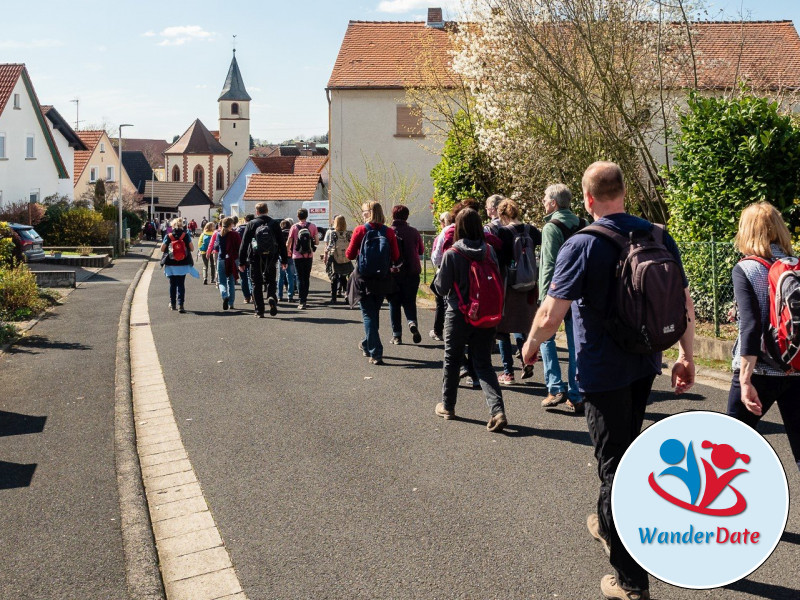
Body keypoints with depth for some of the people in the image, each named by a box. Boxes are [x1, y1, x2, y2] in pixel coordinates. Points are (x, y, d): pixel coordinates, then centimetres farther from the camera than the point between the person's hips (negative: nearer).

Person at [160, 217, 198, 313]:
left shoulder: (168, 236, -4)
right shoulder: (186, 235, -4)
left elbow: (162, 249, -4)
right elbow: (192, 248, -3)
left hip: (171, 264, 1)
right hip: (183, 264, -1)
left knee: (172, 284, 15)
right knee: (181, 284, 1)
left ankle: (172, 304, 26)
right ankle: (180, 305, -9)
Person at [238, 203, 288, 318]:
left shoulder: (251, 224, 0)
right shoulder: (275, 224, 4)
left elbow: (244, 244, 0)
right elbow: (282, 243, 5)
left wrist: (242, 262, 5)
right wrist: (284, 260, 10)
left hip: (255, 259, -1)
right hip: (271, 258, 1)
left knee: (257, 284, 6)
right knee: (270, 280, 16)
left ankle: (259, 311, 4)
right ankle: (271, 297, -14)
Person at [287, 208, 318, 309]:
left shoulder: (294, 227, -7)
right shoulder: (312, 226, -3)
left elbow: (289, 242, -5)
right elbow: (316, 241, -1)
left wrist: (288, 250, 15)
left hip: (297, 256, -2)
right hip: (309, 256, 2)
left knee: (300, 278, 2)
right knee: (307, 277, 16)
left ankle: (302, 301, -5)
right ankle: (305, 298, 23)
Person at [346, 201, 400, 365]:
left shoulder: (360, 230, -9)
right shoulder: (389, 232, -4)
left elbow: (350, 254, -6)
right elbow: (396, 257, -2)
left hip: (364, 279, -3)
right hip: (382, 279, 3)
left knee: (368, 315, 2)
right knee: (374, 313, 21)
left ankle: (375, 353, -6)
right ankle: (367, 345, 39)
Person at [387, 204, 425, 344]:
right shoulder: (413, 232, -3)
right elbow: (421, 251, 8)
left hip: (393, 273, -1)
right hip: (412, 273, 1)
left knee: (394, 304, 9)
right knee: (409, 302, 13)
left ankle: (396, 335, 8)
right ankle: (412, 323, -14)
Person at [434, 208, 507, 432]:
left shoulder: (452, 254, -13)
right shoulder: (489, 251, -3)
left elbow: (442, 287, -7)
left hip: (459, 315, -3)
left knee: (452, 360, 16)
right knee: (483, 364, 7)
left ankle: (447, 406, 28)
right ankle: (498, 410, -8)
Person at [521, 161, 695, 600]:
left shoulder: (582, 245, -18)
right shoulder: (659, 237, -1)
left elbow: (550, 316, -21)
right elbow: (685, 303, 3)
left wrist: (531, 344, -1)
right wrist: (686, 355, 13)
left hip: (602, 370, -6)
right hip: (645, 366, 7)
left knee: (614, 465, 2)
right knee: (625, 450, 25)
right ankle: (608, 524, 46)